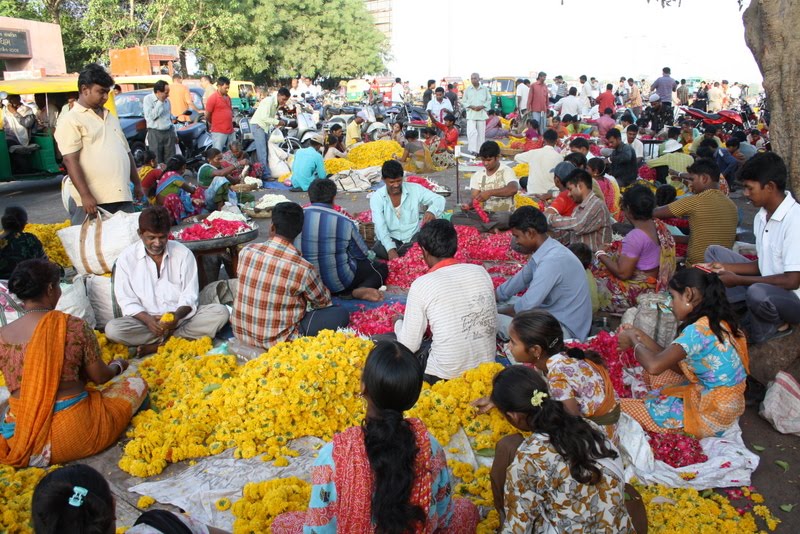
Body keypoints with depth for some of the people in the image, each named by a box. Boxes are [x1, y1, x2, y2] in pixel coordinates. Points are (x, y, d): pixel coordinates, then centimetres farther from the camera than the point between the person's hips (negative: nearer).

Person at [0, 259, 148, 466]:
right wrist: (118, 365, 20)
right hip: (72, 435, -4)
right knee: (137, 384, 13)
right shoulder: (75, 326, -15)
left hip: (18, 437, 5)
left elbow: (36, 382, 9)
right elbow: (100, 377, -4)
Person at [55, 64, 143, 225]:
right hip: (93, 200, -6)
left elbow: (127, 152, 25)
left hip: (123, 198, 7)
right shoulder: (70, 120, -2)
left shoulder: (111, 117, 21)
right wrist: (85, 196, -19)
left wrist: (137, 183, 19)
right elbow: (70, 161, -11)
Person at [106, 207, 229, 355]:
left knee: (220, 312, -24)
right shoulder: (127, 258, -3)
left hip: (181, 317, 1)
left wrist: (177, 315, -24)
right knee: (112, 329, -29)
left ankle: (157, 345, -22)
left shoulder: (183, 253, -3)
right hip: (146, 320, -1)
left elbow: (190, 296, -3)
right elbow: (127, 301, -2)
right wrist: (147, 320, -21)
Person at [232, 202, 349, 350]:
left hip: (241, 333, 5)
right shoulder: (302, 268, -20)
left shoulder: (246, 252, -8)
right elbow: (323, 301, -3)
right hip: (277, 341, -5)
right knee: (341, 314, 3)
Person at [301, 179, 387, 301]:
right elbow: (363, 254, -2)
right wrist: (372, 255, 22)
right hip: (337, 283, -4)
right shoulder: (344, 222, -16)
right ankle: (361, 290, -9)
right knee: (382, 267, 19)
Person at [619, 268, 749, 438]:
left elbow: (654, 365, -32)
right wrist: (643, 339, 2)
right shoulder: (716, 322, 5)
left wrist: (634, 341, -12)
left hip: (710, 415, -9)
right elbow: (679, 366, 7)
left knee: (620, 406, -10)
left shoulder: (698, 330, -24)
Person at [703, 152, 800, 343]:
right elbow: (762, 265, 10)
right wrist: (725, 267, -4)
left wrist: (738, 280, -20)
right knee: (714, 252, 3)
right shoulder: (762, 217, 3)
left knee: (757, 292, -39)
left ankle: (774, 325, -4)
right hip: (767, 284, 8)